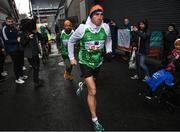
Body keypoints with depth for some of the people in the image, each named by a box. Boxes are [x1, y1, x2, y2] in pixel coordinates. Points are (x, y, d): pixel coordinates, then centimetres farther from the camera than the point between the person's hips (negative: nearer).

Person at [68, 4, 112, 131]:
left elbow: (108, 39, 13)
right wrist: (72, 57, -1)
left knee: (91, 83, 27)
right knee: (93, 91, -9)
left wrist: (109, 51, -1)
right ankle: (95, 120, 7)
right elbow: (71, 41, -1)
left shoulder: (106, 27, -11)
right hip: (85, 62, -4)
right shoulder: (82, 28, -18)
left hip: (98, 62, 4)